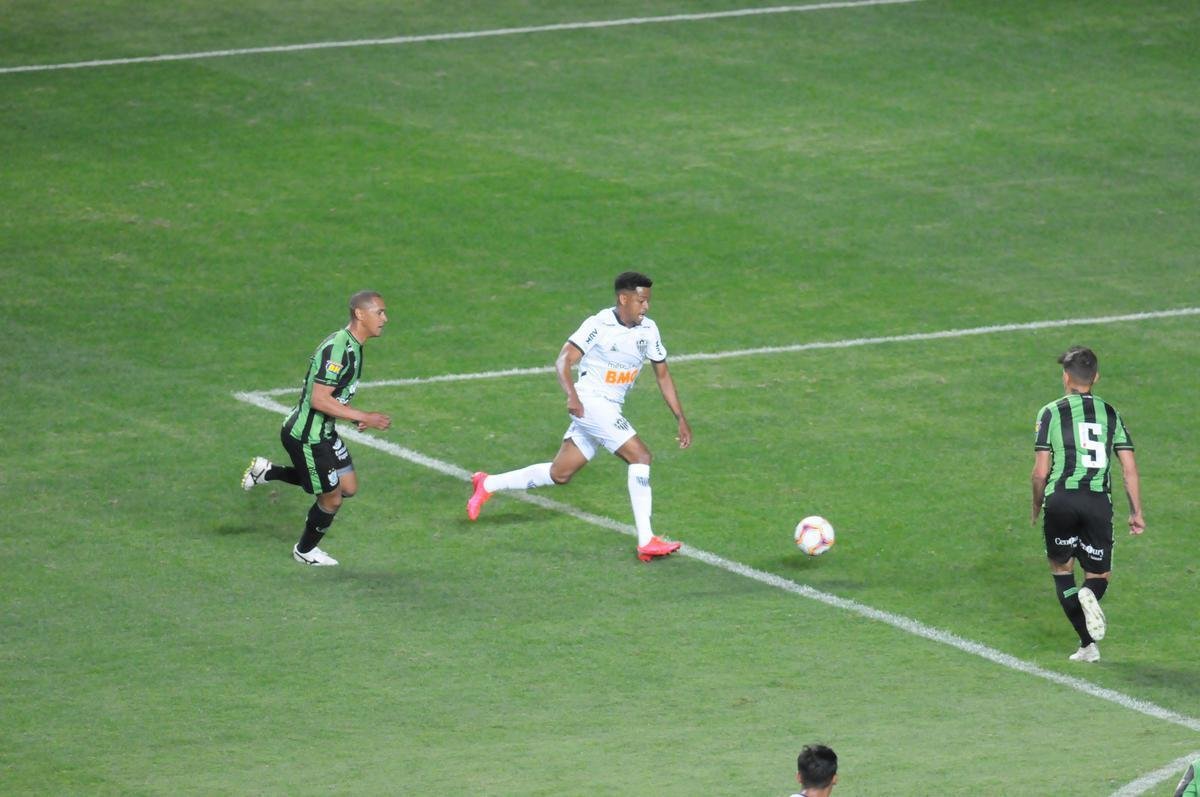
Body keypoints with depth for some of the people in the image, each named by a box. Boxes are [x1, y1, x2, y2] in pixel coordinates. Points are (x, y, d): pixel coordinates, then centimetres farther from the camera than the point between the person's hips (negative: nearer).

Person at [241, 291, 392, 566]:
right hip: (306, 437, -10)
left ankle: (268, 472, 22)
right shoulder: (338, 349, -27)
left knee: (348, 487, 15)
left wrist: (354, 417, 6)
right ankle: (305, 551, 30)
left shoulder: (352, 346, 6)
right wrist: (365, 418, -27)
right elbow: (318, 400, -30)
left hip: (324, 432, 10)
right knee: (331, 499, 3)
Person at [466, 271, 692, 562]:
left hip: (610, 408, 8)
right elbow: (563, 361, -19)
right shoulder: (599, 325, -15)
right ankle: (646, 542, -19)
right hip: (590, 403, -8)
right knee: (640, 455, -19)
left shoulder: (648, 330, 5)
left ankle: (488, 485, 27)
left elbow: (662, 375, 13)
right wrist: (572, 394, -36)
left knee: (559, 474, 13)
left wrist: (681, 419, 11)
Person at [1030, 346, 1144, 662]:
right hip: (1099, 500, 2)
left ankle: (1088, 643, -1)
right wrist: (1136, 512, 13)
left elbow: (1040, 472, 0)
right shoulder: (1110, 413, 11)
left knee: (1061, 567, 16)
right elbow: (1129, 469, 6)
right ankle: (1089, 595, -25)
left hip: (1060, 498, -2)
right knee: (1099, 573, 15)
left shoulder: (1051, 412, 3)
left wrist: (1037, 507, 16)